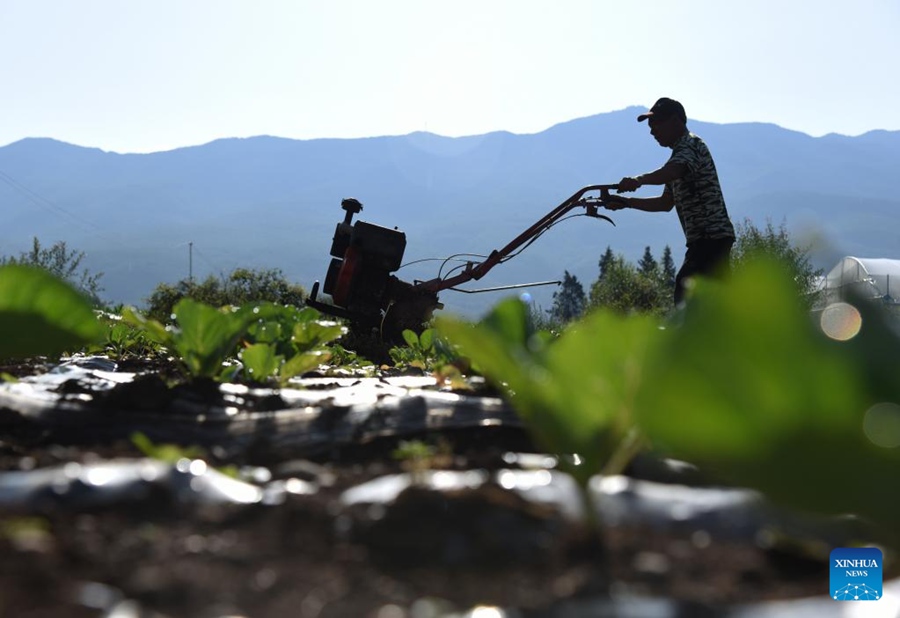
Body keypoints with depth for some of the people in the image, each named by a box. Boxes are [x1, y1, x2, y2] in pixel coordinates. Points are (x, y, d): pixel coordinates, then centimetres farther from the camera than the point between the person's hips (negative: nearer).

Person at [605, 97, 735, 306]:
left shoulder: (691, 145, -8)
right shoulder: (681, 151, 24)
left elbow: (673, 171, -32)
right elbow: (666, 203, 26)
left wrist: (639, 180, -47)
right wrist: (626, 202, 18)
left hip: (711, 236, -11)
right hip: (704, 238, 11)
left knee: (685, 292, -21)